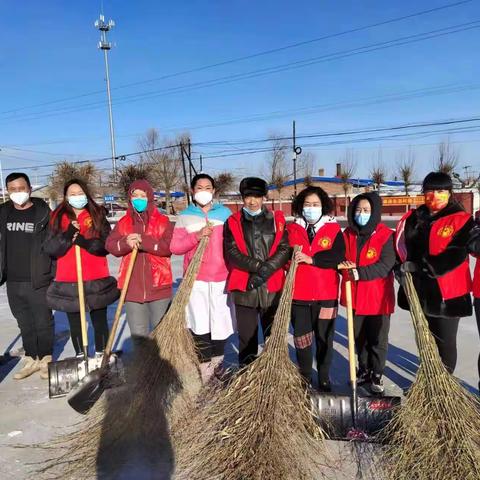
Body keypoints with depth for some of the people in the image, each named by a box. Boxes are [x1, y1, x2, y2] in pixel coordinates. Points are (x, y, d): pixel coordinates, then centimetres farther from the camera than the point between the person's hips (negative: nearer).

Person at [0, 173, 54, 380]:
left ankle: (45, 359, 23)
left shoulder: (43, 213, -6)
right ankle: (31, 359, 28)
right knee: (24, 324, 15)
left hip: (37, 281, -4)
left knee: (43, 322, 8)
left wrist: (54, 274, -8)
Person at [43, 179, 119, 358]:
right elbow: (49, 249, -5)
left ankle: (101, 356, 26)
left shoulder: (98, 215, 2)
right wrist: (68, 234, -18)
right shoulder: (58, 218, 5)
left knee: (100, 321, 10)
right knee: (74, 323, 10)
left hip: (96, 280, -1)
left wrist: (84, 242, -21)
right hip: (68, 282, 1)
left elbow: (107, 245, -7)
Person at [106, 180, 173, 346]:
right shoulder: (123, 223, 9)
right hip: (132, 287, 2)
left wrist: (143, 241, -21)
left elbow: (170, 245, -12)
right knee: (138, 334, 11)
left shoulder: (163, 221, 0)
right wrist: (126, 243, -21)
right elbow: (110, 245, -1)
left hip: (158, 286, -2)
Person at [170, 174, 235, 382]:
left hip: (222, 277, 1)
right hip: (195, 279, -1)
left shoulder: (225, 213, 7)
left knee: (221, 322, 6)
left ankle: (218, 361, 30)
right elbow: (175, 247, -2)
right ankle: (205, 367, 12)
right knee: (199, 325, -4)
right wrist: (196, 236, -16)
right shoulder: (185, 216, 5)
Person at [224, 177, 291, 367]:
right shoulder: (233, 222, 5)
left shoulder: (277, 219, 7)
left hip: (272, 288, 1)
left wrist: (266, 270, -15)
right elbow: (231, 252, -7)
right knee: (247, 339, 9)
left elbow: (285, 249, -3)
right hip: (244, 288, 0)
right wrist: (258, 266, -16)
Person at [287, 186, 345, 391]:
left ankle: (324, 380, 25)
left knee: (324, 339, 9)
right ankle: (304, 378, 28)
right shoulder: (292, 229, 7)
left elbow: (338, 256, -13)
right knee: (301, 338, 9)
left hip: (326, 294, -1)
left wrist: (310, 259, -20)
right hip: (298, 293, 1)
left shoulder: (333, 229, 2)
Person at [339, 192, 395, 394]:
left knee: (378, 340, 9)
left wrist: (358, 272, -24)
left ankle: (376, 375, 27)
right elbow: (341, 260, 12)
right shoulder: (348, 234, 3)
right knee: (359, 338, 17)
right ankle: (364, 371, 36)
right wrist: (346, 267, -11)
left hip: (378, 296, -4)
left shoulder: (386, 235, -12)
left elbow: (385, 266, -18)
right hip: (355, 295, 4)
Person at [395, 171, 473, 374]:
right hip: (419, 289, 5)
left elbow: (456, 255, -18)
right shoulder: (414, 218, 9)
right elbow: (401, 244, 15)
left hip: (447, 292, -5)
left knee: (445, 342, 6)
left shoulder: (461, 219, -7)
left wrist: (421, 266, -22)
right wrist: (403, 265, -4)